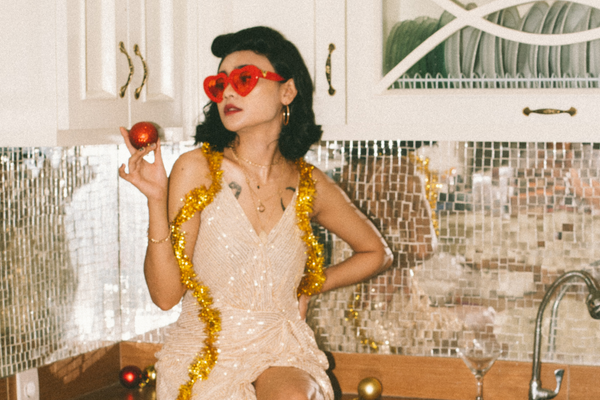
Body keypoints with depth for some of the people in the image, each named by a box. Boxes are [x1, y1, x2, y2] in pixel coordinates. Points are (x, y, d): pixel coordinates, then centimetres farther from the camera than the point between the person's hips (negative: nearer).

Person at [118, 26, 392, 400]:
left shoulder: (309, 186, 1)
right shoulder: (197, 169, -6)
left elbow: (377, 253, 20)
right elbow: (165, 294, -11)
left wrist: (308, 288, 10)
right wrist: (157, 200, -20)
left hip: (281, 354, 1)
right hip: (205, 353, 0)